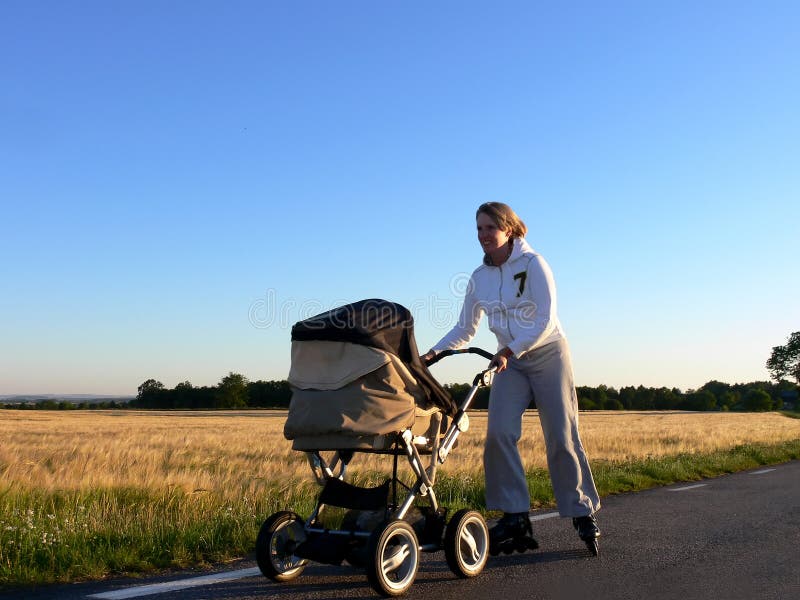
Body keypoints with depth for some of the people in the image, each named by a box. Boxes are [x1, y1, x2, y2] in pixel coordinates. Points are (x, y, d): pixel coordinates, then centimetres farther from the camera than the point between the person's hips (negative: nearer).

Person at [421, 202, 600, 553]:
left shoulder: (532, 264, -11)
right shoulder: (479, 278, 3)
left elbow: (545, 320, -17)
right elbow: (464, 330, 6)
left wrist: (510, 351, -23)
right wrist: (434, 352, -8)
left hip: (549, 354, -4)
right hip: (510, 361, 4)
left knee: (561, 437, -3)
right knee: (499, 434, -13)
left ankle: (583, 514, 10)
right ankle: (515, 517, -5)